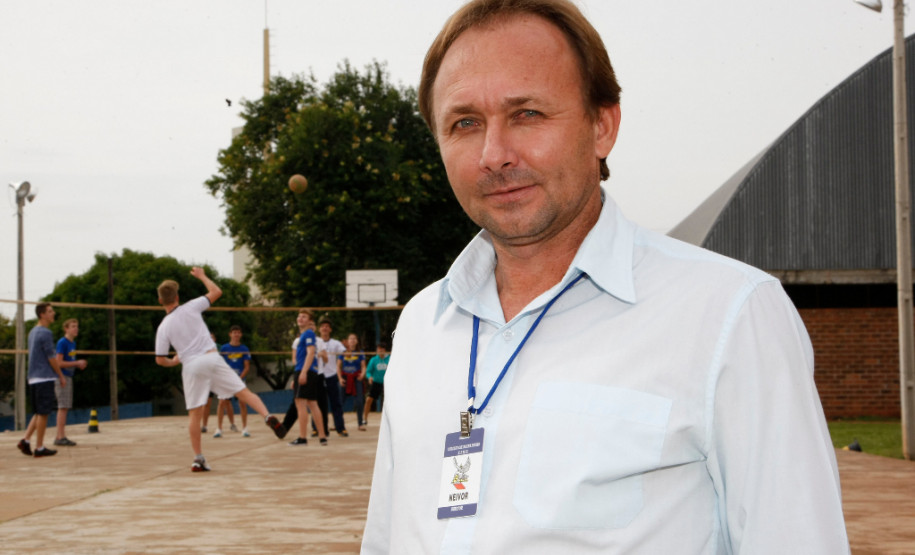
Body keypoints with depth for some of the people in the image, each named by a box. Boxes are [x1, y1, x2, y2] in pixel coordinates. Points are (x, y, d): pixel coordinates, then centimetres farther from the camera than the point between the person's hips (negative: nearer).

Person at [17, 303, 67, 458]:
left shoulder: (32, 332, 15)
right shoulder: (45, 333, -13)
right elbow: (51, 358, -13)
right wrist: (61, 376, -3)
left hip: (33, 378, 9)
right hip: (45, 378, -9)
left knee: (39, 412, 15)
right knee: (43, 413, -3)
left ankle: (26, 440, 6)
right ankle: (39, 447, 0)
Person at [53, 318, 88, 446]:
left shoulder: (73, 343, 15)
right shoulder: (62, 342, -12)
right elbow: (59, 362, -17)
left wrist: (80, 365, 3)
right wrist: (77, 363, -15)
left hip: (68, 377, 9)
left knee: (65, 408, 9)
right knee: (63, 407, -10)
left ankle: (59, 437, 12)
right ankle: (61, 437, -10)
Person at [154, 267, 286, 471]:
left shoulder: (163, 327, 4)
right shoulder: (190, 308, 3)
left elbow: (160, 360, 4)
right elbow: (216, 291, 14)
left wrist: (173, 361, 26)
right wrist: (202, 276, 28)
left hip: (190, 366, 0)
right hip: (211, 358, 0)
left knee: (194, 414, 6)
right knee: (244, 392, -2)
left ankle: (198, 458, 4)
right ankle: (268, 416, -27)